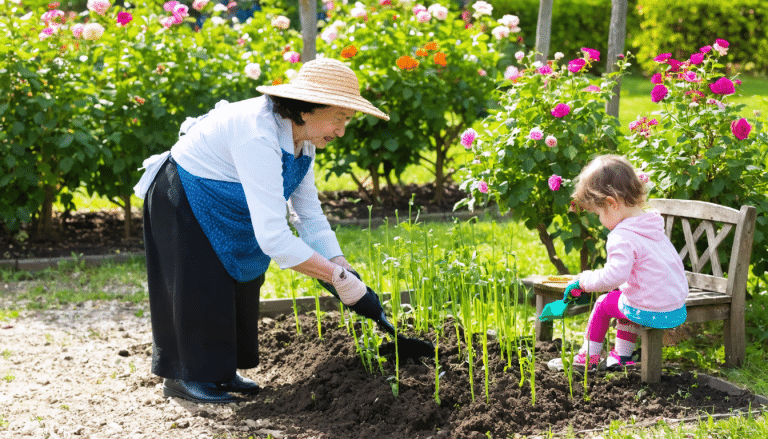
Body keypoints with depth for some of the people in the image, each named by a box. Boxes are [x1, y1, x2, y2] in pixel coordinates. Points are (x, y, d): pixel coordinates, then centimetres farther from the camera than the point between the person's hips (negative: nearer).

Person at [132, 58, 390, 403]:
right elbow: (272, 236, -45)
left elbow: (309, 214, -6)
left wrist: (341, 267, -18)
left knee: (241, 282, 13)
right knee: (201, 286, -3)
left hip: (224, 206, 9)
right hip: (183, 202, -9)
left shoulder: (300, 137, -12)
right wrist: (343, 281, -42)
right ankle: (183, 377, 13)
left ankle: (221, 371, 26)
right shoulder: (258, 138, -41)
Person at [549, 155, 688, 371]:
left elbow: (614, 275, -33)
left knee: (604, 303, 15)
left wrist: (583, 281, -18)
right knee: (621, 295, 31)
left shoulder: (623, 237, -22)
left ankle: (589, 357, 30)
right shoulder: (652, 224, 7)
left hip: (650, 311, -8)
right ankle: (622, 355, 34)